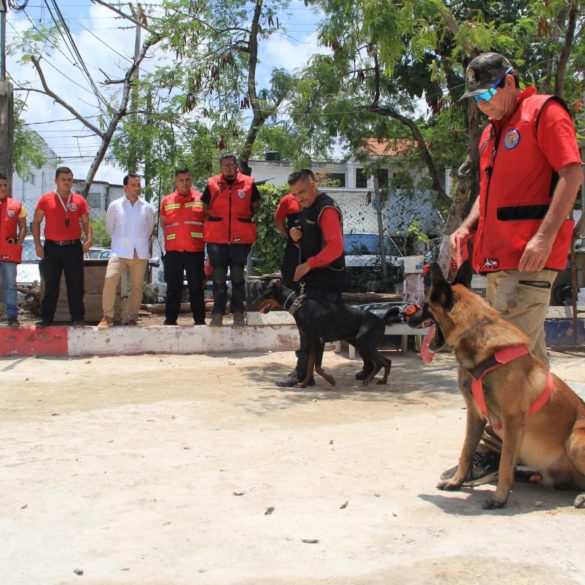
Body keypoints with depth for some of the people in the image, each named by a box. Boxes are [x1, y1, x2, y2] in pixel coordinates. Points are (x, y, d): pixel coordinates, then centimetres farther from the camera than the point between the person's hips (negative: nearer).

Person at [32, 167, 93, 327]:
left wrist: (88, 239, -9)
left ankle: (78, 318, 7)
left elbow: (86, 222, 9)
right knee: (50, 285, 5)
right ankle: (46, 317, 12)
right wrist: (37, 244, -3)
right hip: (51, 247, 0)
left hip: (73, 247, 0)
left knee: (76, 285, 1)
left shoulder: (79, 200, 6)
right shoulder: (46, 199, 4)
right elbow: (36, 222, 6)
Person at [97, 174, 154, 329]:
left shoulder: (147, 208, 7)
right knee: (110, 279, -19)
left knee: (137, 286, 4)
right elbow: (109, 227, 16)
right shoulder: (115, 206, 3)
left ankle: (132, 318, 15)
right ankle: (107, 317, -10)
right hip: (119, 252, -2)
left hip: (140, 253, 2)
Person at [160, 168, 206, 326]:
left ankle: (199, 319, 9)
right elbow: (162, 223, 22)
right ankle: (170, 319, 12)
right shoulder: (167, 201, 10)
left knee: (197, 286, 3)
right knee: (173, 287, 6)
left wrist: (204, 237, 4)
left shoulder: (201, 199, 4)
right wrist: (171, 236, 12)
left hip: (195, 249, -1)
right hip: (173, 250, 2)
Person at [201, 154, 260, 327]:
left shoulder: (248, 183, 3)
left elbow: (255, 206, 14)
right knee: (218, 277, 5)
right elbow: (204, 207, 14)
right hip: (216, 238, 1)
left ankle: (239, 313, 11)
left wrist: (246, 219, 7)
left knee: (238, 276, 4)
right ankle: (217, 313, 11)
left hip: (241, 238, -1)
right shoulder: (212, 184, 5)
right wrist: (212, 222, 7)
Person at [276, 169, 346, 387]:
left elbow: (335, 247, -23)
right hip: (313, 279, 9)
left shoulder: (326, 209, -14)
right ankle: (304, 372, 14)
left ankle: (303, 374, -6)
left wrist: (307, 265, -22)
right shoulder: (307, 209, 17)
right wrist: (297, 237, 3)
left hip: (325, 279, -9)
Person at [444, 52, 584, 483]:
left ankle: (495, 451, -8)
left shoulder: (544, 112, -2)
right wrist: (469, 226, 10)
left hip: (531, 257, -9)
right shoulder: (491, 132, 22)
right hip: (497, 256, 9)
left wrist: (546, 235, -20)